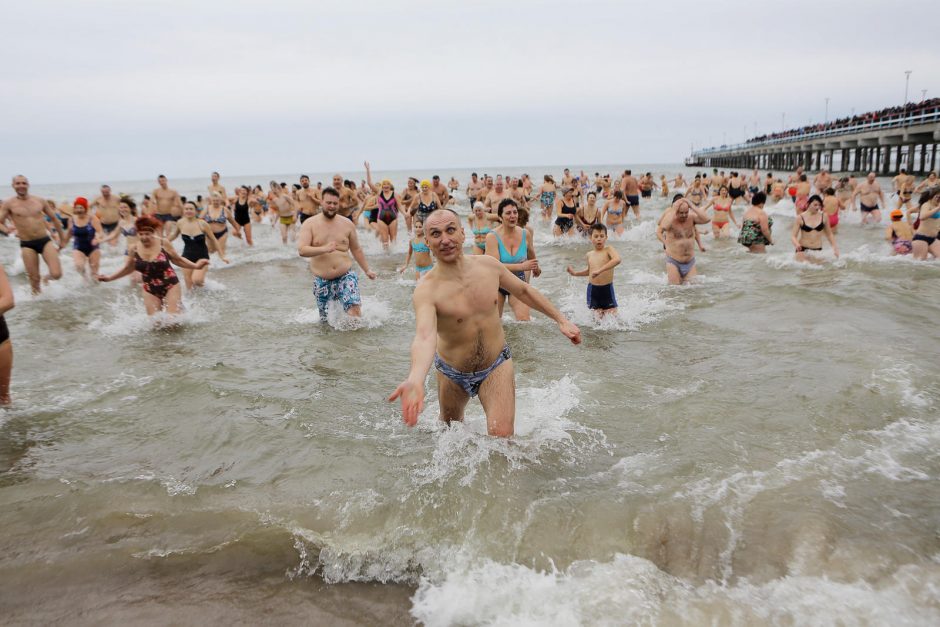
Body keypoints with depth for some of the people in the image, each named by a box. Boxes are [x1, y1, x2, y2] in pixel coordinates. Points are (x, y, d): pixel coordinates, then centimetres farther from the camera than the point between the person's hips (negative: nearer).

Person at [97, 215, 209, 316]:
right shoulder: (134, 249, -5)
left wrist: (195, 266, -6)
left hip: (170, 285, -2)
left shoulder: (163, 243, -10)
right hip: (150, 290, 2)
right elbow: (128, 268, 14)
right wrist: (109, 277, 13)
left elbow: (178, 260, 4)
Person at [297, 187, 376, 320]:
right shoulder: (309, 224, -3)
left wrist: (367, 270, 18)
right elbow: (301, 250, -15)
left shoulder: (347, 224, 5)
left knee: (354, 311, -19)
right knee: (326, 321, 7)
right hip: (322, 282, 0)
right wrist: (324, 249, -28)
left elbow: (356, 249, 17)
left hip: (346, 277, 0)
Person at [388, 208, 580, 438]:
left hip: (496, 366, 1)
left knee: (502, 435, -15)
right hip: (452, 373, -1)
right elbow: (425, 337, -44)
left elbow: (523, 291, 6)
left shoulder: (487, 264, -12)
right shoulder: (426, 291, -27)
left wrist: (561, 320, 8)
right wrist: (415, 381, -64)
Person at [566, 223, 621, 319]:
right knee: (597, 317, 0)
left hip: (607, 288, -3)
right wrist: (575, 273, 19)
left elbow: (617, 260, -29)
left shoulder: (609, 249, -6)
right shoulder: (589, 255, 10)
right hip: (593, 289, 3)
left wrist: (600, 270, -33)